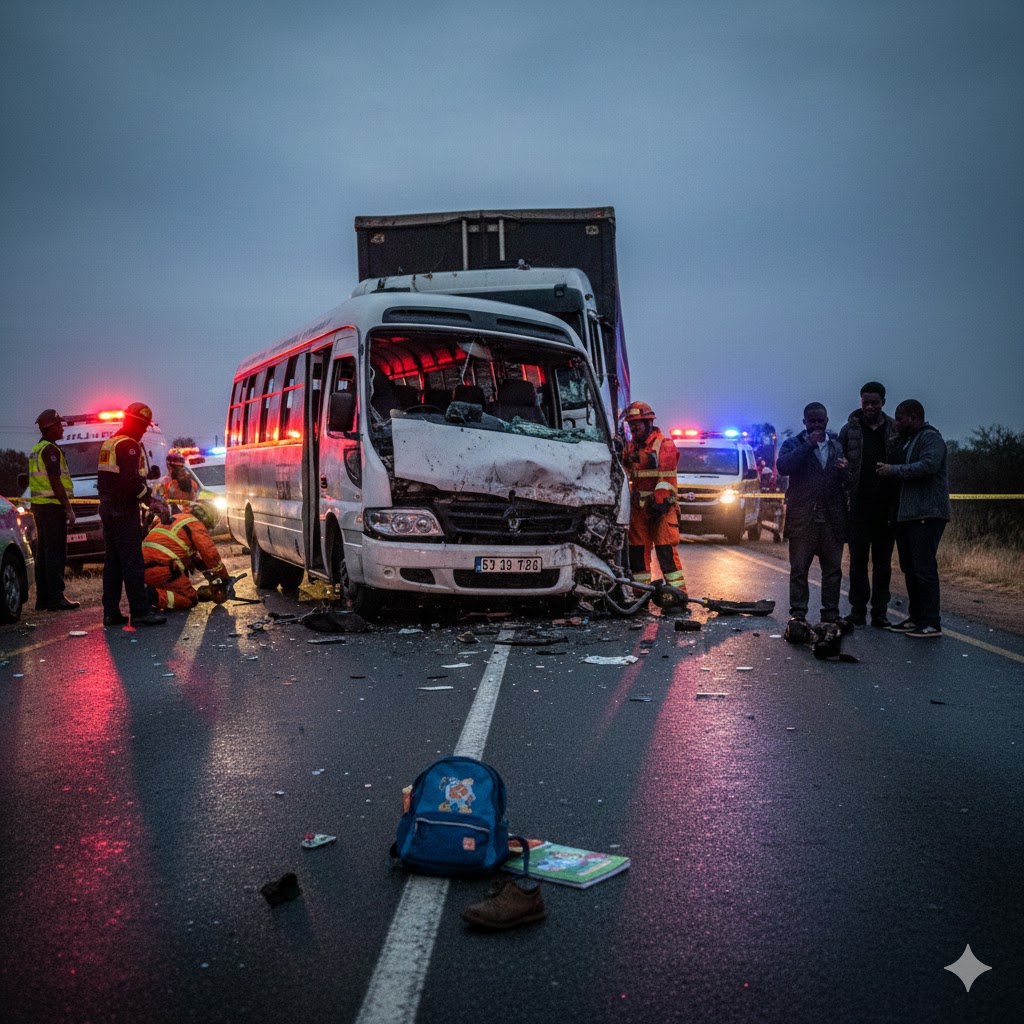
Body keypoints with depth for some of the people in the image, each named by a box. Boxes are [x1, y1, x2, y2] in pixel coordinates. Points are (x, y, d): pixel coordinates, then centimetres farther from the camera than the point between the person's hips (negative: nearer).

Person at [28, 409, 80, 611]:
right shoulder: (50, 450, -13)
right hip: (52, 506, -10)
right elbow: (55, 482, -19)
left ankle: (43, 598, 14)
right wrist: (68, 508, -17)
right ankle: (55, 598, -10)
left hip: (38, 505, 10)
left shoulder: (36, 450, 19)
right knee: (55, 553, -9)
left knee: (43, 553, 11)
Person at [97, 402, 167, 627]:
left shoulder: (109, 443, 18)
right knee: (132, 562, -8)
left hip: (108, 508, 10)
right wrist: (148, 497, -8)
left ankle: (111, 612, 13)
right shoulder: (129, 445, -13)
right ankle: (140, 611, -7)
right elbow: (131, 479, -23)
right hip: (124, 511, -10)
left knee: (112, 562, 11)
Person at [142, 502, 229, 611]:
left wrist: (206, 569, 34)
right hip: (161, 569, -9)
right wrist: (225, 577, 10)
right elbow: (211, 554, -1)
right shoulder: (196, 525, 3)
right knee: (191, 599, -1)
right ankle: (155, 596, -23)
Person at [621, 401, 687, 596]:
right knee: (637, 550, 8)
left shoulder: (664, 445, -6)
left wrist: (657, 503, -18)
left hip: (661, 506, -7)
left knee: (666, 549, -10)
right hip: (638, 507, 7)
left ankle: (678, 591, -7)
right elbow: (625, 474, 20)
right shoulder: (631, 447, 15)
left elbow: (667, 479, -13)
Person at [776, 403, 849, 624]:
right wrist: (808, 445, -14)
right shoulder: (793, 444, 6)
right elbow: (782, 467, -13)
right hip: (802, 517, -3)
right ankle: (798, 614, 3)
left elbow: (848, 480, 15)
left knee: (833, 569, 5)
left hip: (832, 518, 3)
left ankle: (831, 613, 11)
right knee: (799, 569, -1)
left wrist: (845, 469, -8)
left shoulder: (838, 445, 15)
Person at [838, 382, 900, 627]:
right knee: (858, 560, 3)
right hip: (858, 505, -1)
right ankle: (858, 610, 9)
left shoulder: (895, 430, 6)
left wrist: (898, 504, -4)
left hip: (886, 506, 1)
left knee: (883, 561, 6)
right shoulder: (850, 429, 5)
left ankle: (880, 611, 11)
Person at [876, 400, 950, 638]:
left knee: (924, 569, -10)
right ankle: (916, 618, 21)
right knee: (910, 568, 13)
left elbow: (929, 465, -24)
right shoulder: (907, 440, 22)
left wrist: (894, 470, -18)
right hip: (906, 515, 10)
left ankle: (931, 623, -7)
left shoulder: (930, 438, -8)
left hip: (926, 515, -10)